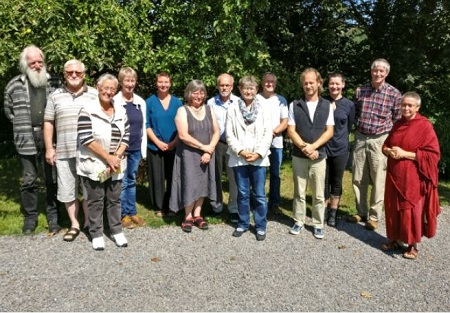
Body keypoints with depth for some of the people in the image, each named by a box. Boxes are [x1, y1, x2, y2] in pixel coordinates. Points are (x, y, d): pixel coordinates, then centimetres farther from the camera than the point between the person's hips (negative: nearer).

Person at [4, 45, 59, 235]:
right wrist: (21, 126, 5)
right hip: (27, 140, 0)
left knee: (52, 179, 5)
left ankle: (53, 217, 16)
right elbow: (8, 109, 14)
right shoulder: (15, 85, 3)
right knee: (28, 180, 7)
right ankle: (30, 217, 20)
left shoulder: (52, 83, 6)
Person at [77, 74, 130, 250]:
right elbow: (86, 139, -15)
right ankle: (96, 234, 20)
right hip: (94, 165, -4)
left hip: (116, 165, 4)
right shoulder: (88, 110, -8)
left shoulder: (121, 111, 7)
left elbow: (126, 137, 6)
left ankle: (116, 231, 25)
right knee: (96, 200, 6)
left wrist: (116, 157, -8)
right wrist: (108, 157, -16)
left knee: (114, 199, 12)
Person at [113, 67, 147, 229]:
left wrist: (143, 149, 8)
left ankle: (132, 212, 24)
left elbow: (143, 127, 10)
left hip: (135, 149, 5)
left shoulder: (141, 102, 6)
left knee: (132, 181, 14)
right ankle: (123, 214, 16)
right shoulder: (115, 101, -9)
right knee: (122, 182, 4)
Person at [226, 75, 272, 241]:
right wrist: (241, 151, -11)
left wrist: (258, 153, -12)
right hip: (239, 158, 1)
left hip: (259, 158, -1)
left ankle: (261, 226, 15)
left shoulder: (264, 110, 4)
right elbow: (229, 135, 1)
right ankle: (243, 223, 24)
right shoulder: (233, 109, 5)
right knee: (242, 194, 10)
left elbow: (268, 134, -1)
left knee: (259, 195, 3)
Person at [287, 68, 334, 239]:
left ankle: (318, 224, 20)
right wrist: (304, 147, -15)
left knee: (319, 194, 7)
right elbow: (291, 131, -3)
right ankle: (299, 221, 23)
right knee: (299, 192, 10)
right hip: (298, 156, 0)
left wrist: (313, 146, -15)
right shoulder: (294, 105, 1)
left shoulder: (327, 105, 3)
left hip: (319, 156, 0)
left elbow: (329, 131, -2)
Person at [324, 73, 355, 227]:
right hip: (323, 148, 0)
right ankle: (324, 210, 24)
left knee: (336, 182, 10)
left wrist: (339, 138, 10)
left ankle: (333, 213, 23)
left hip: (341, 149, 0)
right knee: (324, 181, 8)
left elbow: (349, 127, 9)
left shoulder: (349, 105, -1)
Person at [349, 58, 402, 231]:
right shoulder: (360, 91, 4)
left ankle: (374, 216, 16)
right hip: (360, 138, 4)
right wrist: (359, 126, 6)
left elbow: (397, 121, 0)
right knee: (358, 179, 10)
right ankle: (361, 212, 25)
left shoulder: (394, 94, -5)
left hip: (380, 140, -3)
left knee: (378, 180, 3)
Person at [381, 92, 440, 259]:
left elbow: (432, 154, -13)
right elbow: (385, 145, 18)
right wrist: (390, 151, -6)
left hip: (413, 177, -6)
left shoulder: (425, 126, -9)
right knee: (393, 208, 11)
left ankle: (413, 245, 16)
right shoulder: (398, 124, 11)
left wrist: (405, 154, -18)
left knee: (411, 210, 1)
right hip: (394, 175, 6)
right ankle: (395, 239, 26)